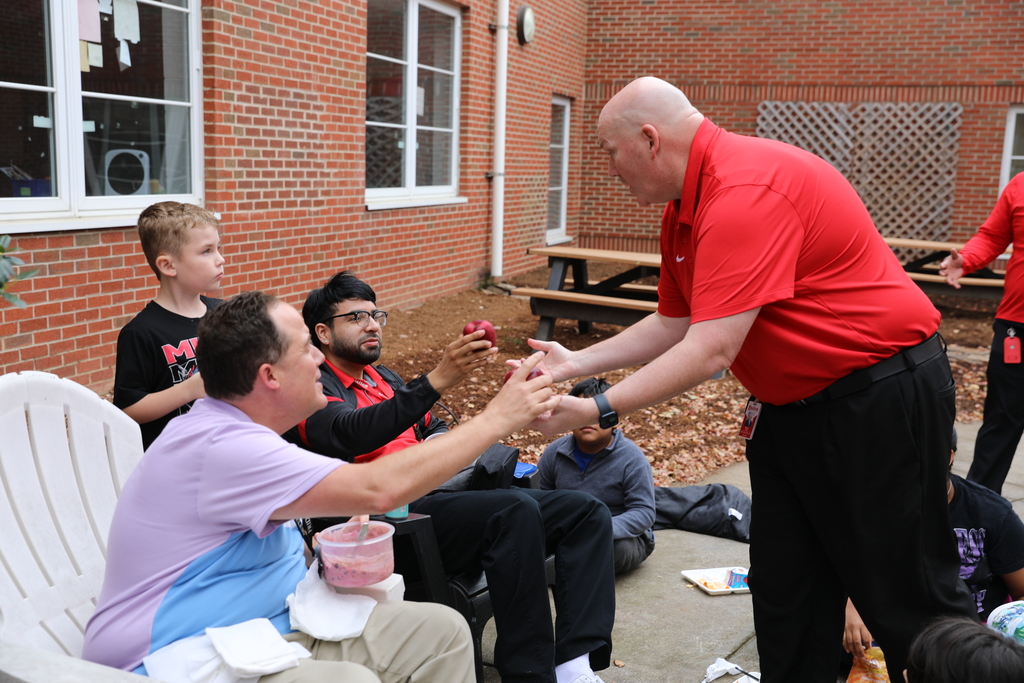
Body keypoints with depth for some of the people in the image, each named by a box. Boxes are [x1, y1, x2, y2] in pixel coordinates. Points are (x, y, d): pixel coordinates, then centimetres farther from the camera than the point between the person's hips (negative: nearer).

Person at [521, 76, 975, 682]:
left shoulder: (746, 190, -27)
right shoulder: (683, 210, 5)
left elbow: (711, 351, -31)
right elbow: (673, 325, 12)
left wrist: (598, 410, -25)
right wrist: (576, 362, 7)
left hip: (879, 397, -9)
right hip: (791, 405, 10)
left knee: (908, 594, 4)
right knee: (783, 585, 13)